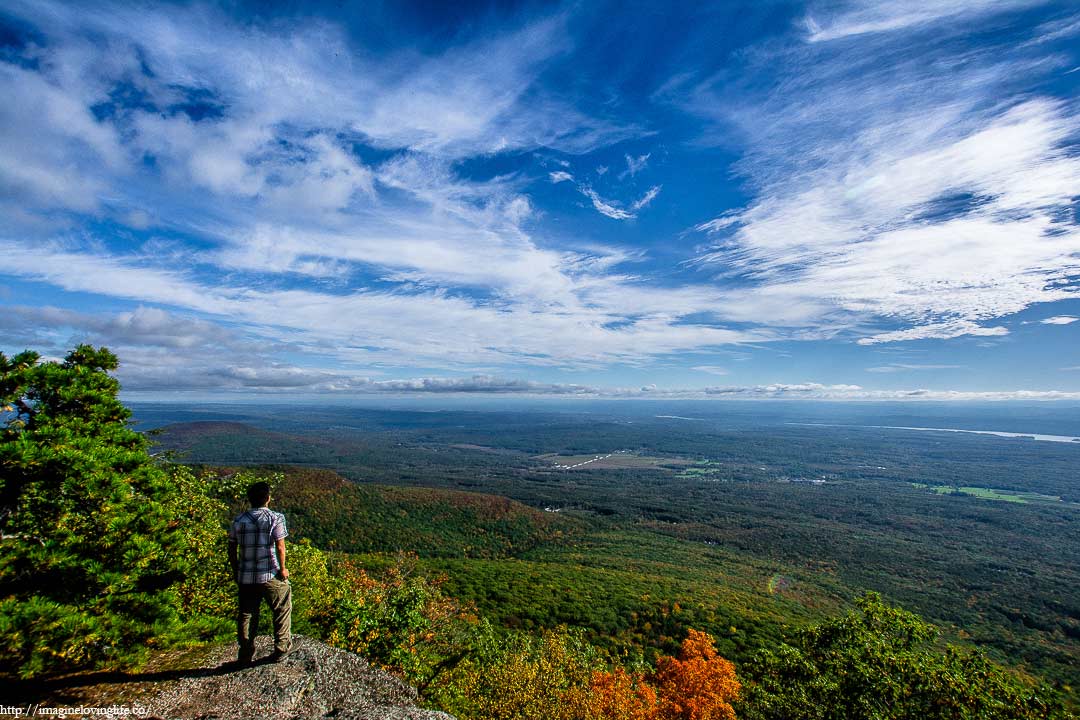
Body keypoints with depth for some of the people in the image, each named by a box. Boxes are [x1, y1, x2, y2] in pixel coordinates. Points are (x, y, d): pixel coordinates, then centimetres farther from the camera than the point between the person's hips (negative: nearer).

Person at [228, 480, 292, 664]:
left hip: (245, 576, 4)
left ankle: (245, 655, 22)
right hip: (271, 575, -4)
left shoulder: (238, 520, 3)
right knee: (282, 610, 13)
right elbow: (280, 546, -14)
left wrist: (236, 571, 19)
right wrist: (282, 568, -2)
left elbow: (231, 549, 7)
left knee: (246, 614, 16)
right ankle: (281, 648, 21)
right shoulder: (276, 518, -10)